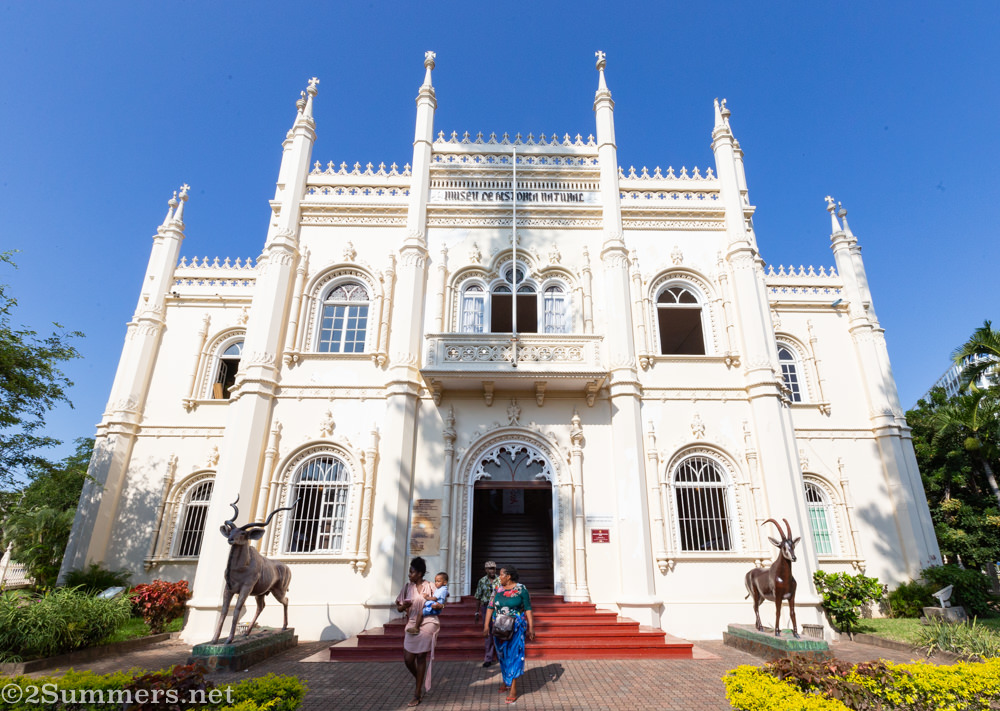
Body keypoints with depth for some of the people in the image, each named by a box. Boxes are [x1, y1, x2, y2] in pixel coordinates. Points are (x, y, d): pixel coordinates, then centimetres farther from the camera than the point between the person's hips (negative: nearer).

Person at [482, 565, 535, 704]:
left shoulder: (521, 589, -9)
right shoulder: (498, 589, 2)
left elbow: (528, 609, -6)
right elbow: (490, 607, 4)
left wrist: (531, 628, -8)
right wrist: (486, 625, -1)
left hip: (516, 627, -4)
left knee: (514, 654, -4)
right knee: (502, 654, 14)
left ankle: (513, 688, 1)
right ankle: (505, 680, 33)